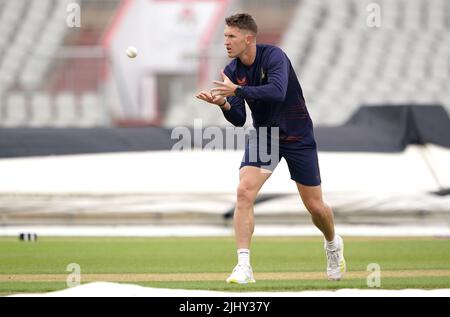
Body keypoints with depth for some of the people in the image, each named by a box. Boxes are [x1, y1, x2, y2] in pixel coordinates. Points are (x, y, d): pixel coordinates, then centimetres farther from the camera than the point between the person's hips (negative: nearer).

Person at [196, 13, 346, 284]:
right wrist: (223, 103, -23)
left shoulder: (274, 56, -22)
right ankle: (244, 266, -22)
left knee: (315, 206, 5)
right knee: (244, 192, -20)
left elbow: (277, 91, -40)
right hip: (263, 136, 4)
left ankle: (333, 244, 39)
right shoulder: (233, 70, -5)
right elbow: (239, 120, -3)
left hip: (298, 137, -4)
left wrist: (236, 91, -41)